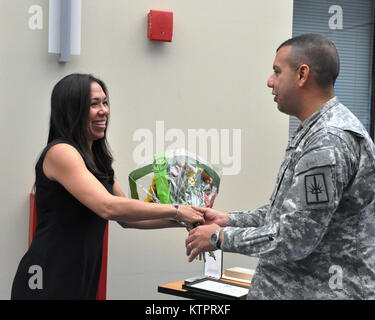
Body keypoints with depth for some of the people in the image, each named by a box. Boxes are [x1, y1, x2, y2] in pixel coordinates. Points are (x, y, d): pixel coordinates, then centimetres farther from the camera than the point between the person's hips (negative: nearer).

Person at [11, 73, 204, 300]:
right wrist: (175, 210, -18)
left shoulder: (96, 159, 14)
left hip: (82, 281, 8)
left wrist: (182, 220, 4)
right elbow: (109, 207, -25)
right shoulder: (60, 153, -14)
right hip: (48, 283, -8)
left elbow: (127, 217, 15)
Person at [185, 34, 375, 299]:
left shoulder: (329, 142, -22)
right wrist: (228, 220, 10)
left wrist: (219, 237, -12)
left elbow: (293, 240, -24)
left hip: (323, 290, -9)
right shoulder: (315, 131, 11)